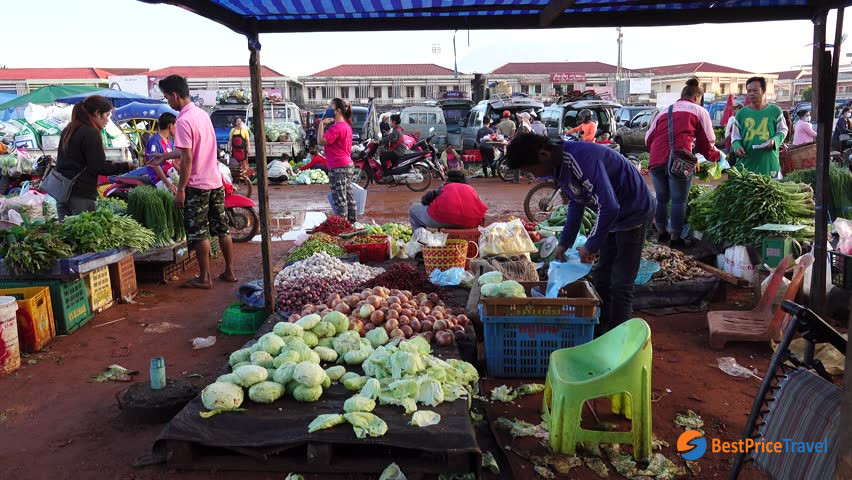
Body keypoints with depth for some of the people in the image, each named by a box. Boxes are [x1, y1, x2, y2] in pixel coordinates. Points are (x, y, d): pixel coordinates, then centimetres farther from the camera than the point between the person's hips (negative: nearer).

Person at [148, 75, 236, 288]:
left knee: (199, 233, 2)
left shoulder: (183, 121, -16)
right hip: (216, 182, 8)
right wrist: (165, 156, 29)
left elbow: (187, 159, -19)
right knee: (222, 228, 12)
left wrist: (180, 189, -13)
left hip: (197, 185, -8)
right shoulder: (203, 114, 10)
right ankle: (229, 271, 20)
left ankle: (205, 278, 9)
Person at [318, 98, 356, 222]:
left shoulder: (337, 127, -17)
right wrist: (325, 124, 11)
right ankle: (352, 222, 23)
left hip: (338, 168, -10)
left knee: (339, 199, -5)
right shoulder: (346, 125, 14)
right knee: (348, 196, 15)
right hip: (348, 165, 10)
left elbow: (321, 141, -22)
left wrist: (322, 124, -15)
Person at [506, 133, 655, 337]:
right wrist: (565, 242, 9)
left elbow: (609, 207, -35)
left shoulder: (582, 159, -32)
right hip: (612, 215, 9)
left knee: (620, 285, -6)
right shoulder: (559, 167, -1)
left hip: (634, 213, -9)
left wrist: (590, 246, -23)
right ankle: (599, 334, 24)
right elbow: (576, 204, 12)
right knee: (601, 279, 13)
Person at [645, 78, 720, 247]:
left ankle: (661, 233, 27)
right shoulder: (699, 111, 14)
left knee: (661, 198, 17)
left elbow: (648, 138, 21)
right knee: (679, 200, 4)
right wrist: (717, 156, 32)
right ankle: (675, 238, 8)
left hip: (656, 160, 5)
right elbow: (707, 142, 14)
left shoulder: (664, 111, 26)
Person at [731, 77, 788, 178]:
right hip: (747, 162, 1)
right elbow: (735, 135, 12)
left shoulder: (775, 111, 4)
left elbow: (783, 130, 12)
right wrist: (737, 146, -9)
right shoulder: (741, 113, 7)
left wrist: (774, 140, -9)